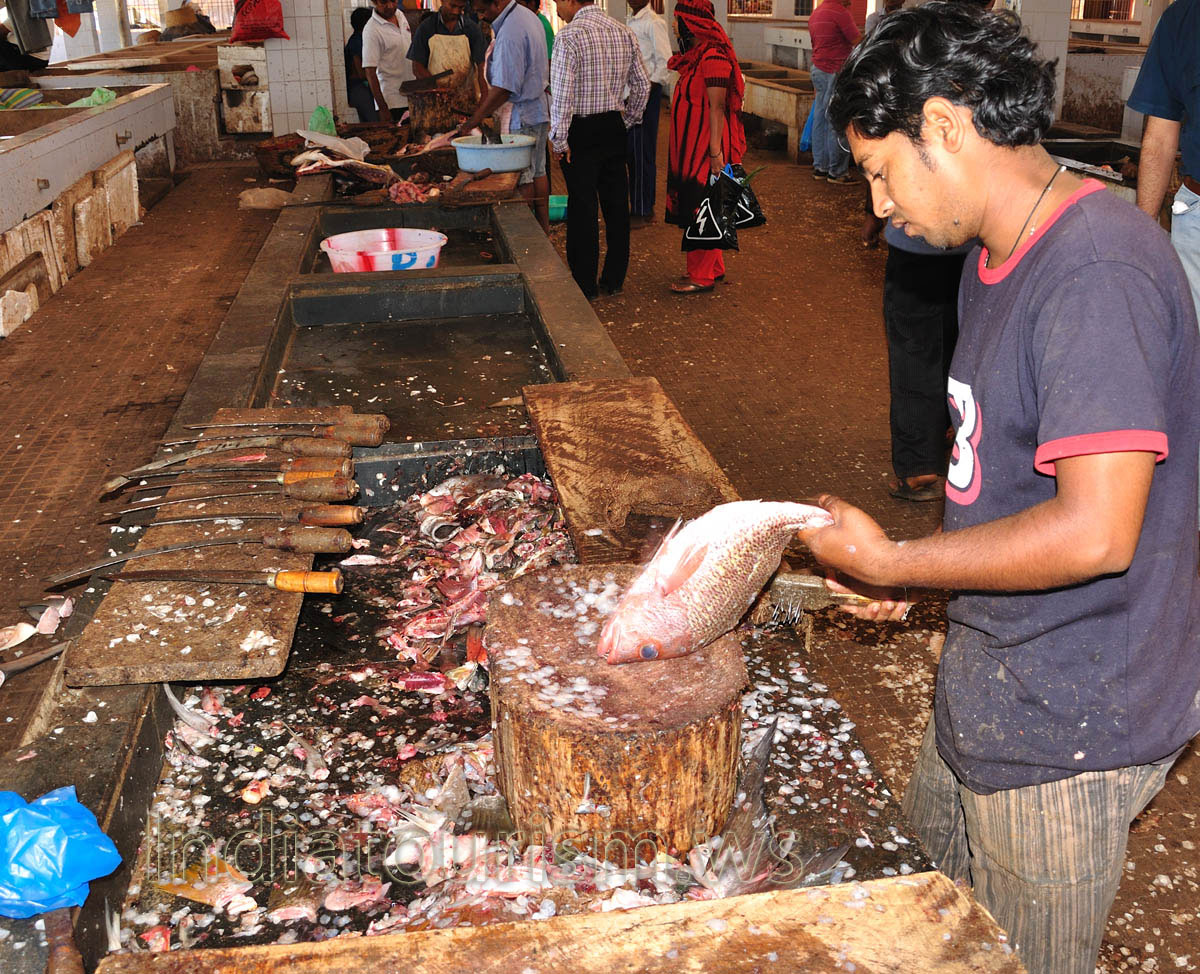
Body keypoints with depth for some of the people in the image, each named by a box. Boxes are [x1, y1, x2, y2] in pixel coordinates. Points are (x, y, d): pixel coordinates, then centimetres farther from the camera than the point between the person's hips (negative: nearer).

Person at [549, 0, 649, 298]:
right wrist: (627, 122, 18)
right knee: (616, 203, 12)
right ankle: (614, 279, 21)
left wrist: (559, 139, -12)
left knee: (582, 207, 1)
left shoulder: (569, 36, -14)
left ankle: (585, 284, 7)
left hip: (581, 130, -6)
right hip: (614, 128, 6)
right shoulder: (624, 33, 6)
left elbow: (562, 92, -18)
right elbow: (642, 85, 9)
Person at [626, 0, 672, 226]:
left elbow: (665, 61, -16)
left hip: (647, 91, -9)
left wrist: (650, 89, -20)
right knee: (632, 150, 13)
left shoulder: (654, 23, -11)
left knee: (642, 152, -5)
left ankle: (642, 211, 2)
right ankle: (642, 208, 23)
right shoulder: (632, 22, 16)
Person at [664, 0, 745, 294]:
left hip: (705, 147, -10)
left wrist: (715, 151, -24)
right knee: (698, 208, 15)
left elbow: (717, 108, -21)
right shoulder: (697, 55, 14)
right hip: (691, 146, 10)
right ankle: (714, 268, 26)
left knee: (698, 209, -4)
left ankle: (702, 276, 4)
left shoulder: (713, 58, -18)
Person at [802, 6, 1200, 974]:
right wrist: (917, 567, 4)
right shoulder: (999, 257, 7)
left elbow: (1094, 532, -30)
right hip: (992, 682, 9)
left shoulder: (1098, 276, -26)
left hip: (1067, 724, -9)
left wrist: (893, 562, -19)